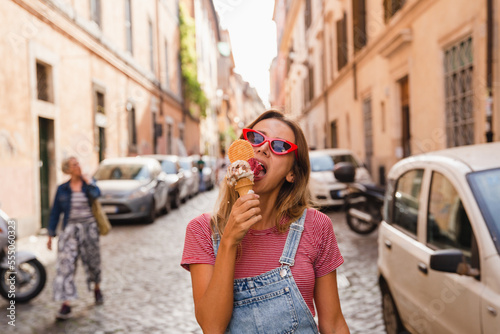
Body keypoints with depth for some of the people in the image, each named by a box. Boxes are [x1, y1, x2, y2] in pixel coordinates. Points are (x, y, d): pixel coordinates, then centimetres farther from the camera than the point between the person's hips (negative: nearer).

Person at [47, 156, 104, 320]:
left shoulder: (88, 184, 2)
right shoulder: (62, 189, 2)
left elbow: (96, 194, -22)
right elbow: (55, 212, 4)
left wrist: (86, 181, -14)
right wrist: (51, 235, 2)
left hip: (89, 227, 1)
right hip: (70, 229, -1)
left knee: (93, 261, 13)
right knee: (66, 264, -10)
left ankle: (97, 289, 41)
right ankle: (66, 305, -9)